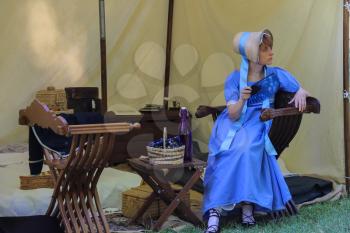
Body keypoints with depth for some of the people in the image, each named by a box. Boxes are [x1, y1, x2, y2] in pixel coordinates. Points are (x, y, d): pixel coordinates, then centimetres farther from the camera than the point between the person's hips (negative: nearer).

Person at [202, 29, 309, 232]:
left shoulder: (276, 75, 0)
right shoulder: (235, 78, -5)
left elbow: (303, 92, 10)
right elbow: (232, 115, -9)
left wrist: (301, 94, -14)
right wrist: (241, 100, -30)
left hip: (256, 127, 1)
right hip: (232, 126, 0)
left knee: (247, 151, -34)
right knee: (229, 155, -31)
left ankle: (247, 205, -29)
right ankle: (215, 212, -32)